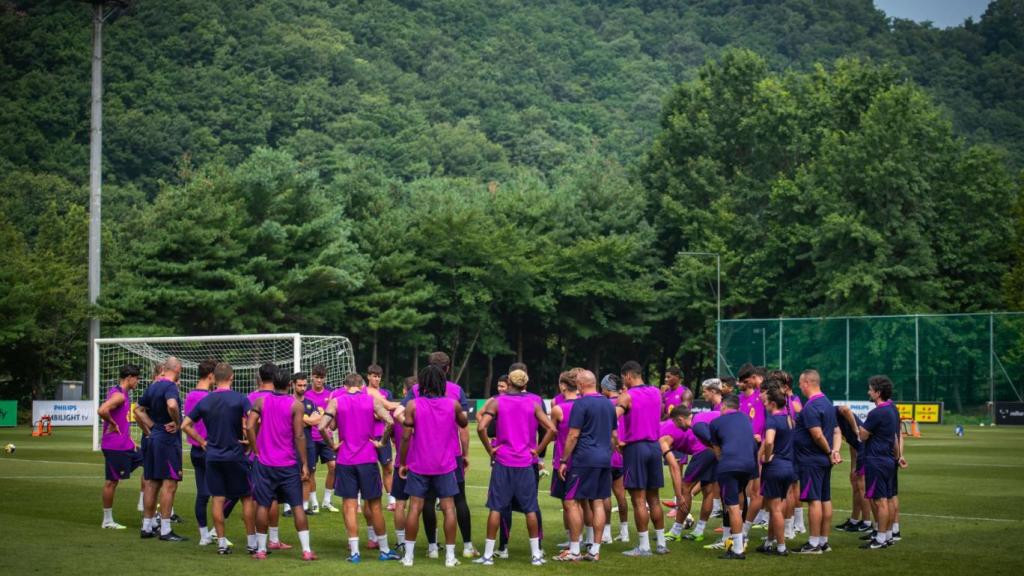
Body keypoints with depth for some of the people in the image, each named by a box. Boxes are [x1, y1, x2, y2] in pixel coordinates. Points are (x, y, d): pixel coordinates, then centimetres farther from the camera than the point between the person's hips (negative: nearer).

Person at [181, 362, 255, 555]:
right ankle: (252, 542, 9)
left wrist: (202, 442, 11)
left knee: (218, 499, 7)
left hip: (212, 457, 3)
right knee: (247, 497, 7)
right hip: (236, 456, -3)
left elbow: (185, 425, 6)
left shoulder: (204, 401, 4)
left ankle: (221, 543, 7)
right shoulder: (239, 398, -8)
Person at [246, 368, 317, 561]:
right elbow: (299, 435, -10)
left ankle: (261, 549, 11)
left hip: (265, 462, 2)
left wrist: (256, 450, 3)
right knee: (297, 506, 3)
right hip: (289, 464, -2)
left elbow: (249, 426, -7)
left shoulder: (260, 401, 2)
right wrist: (305, 464, -6)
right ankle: (306, 550, 1)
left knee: (263, 505, 9)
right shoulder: (296, 405, -5)